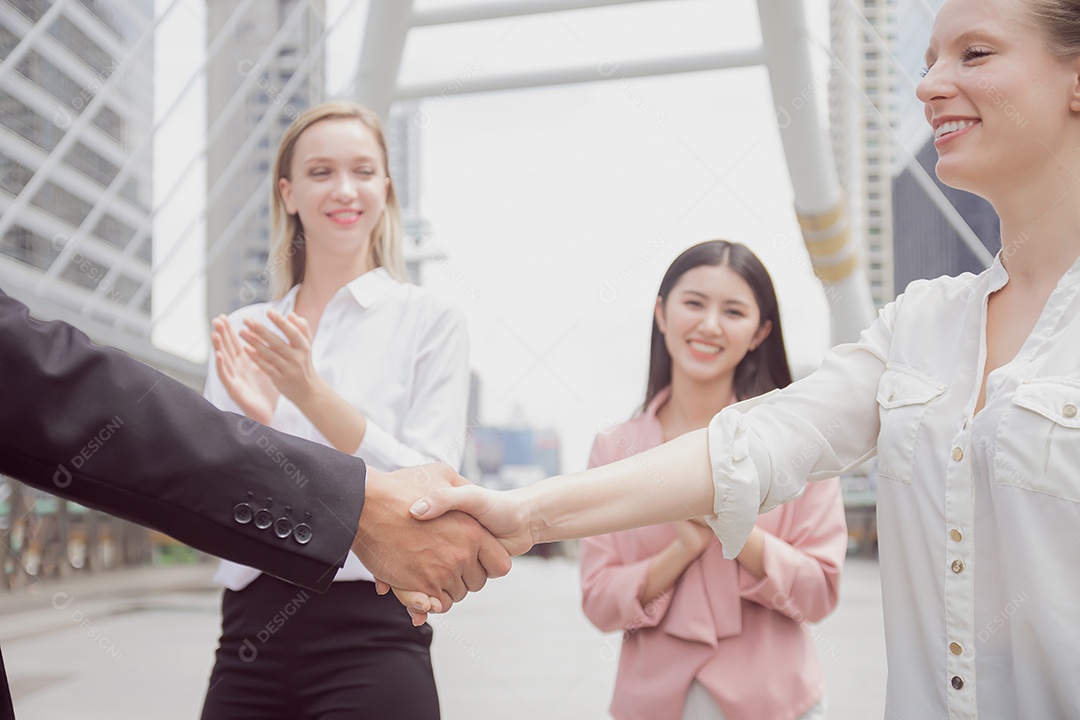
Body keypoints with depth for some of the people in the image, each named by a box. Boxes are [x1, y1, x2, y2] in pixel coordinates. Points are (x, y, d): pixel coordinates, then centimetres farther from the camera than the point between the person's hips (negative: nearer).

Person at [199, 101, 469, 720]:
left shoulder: (430, 321, -1)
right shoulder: (244, 333, 8)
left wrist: (315, 396, -19)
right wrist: (255, 421, -12)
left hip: (369, 637, -3)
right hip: (250, 635, 3)